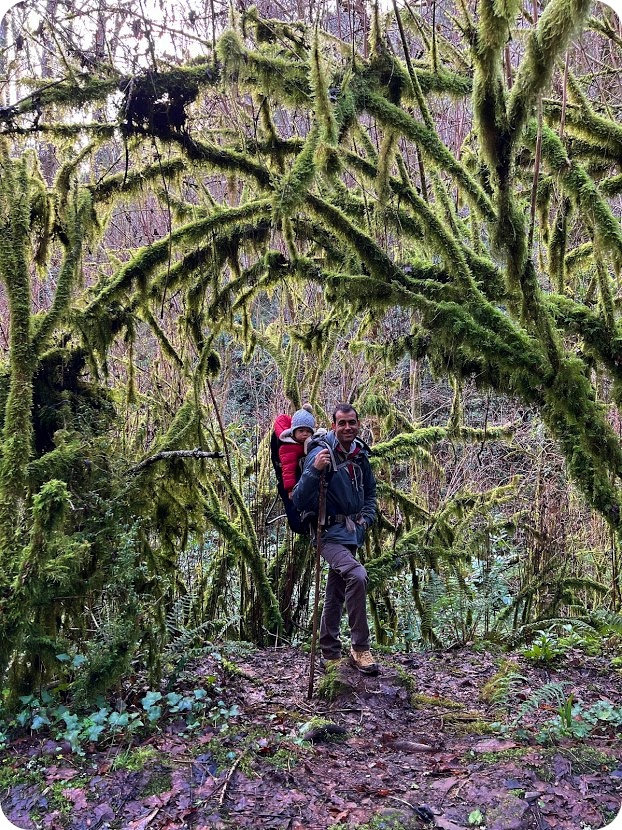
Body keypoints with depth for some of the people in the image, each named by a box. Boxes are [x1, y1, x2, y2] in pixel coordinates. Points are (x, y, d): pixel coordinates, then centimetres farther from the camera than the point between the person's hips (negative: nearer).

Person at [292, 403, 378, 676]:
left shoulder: (360, 454, 3)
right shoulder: (321, 454, -18)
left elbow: (370, 490, 21)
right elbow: (299, 502, -23)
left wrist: (367, 517, 6)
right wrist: (314, 470, -35)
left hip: (352, 533, 7)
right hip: (329, 533, -7)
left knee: (336, 596, 16)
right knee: (357, 576, -29)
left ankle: (330, 654, 29)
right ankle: (359, 648, -16)